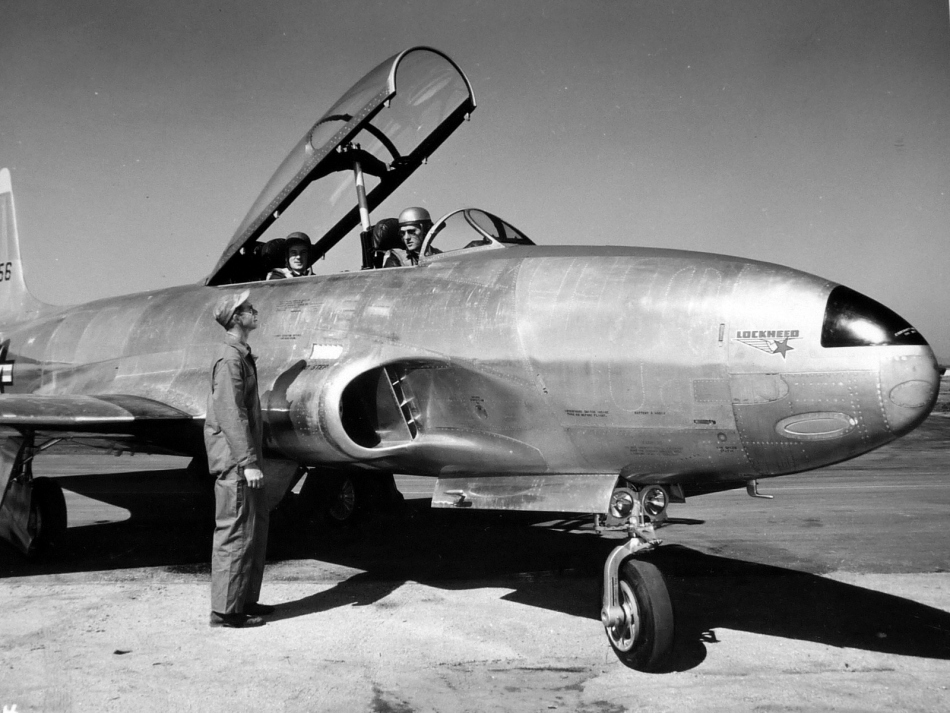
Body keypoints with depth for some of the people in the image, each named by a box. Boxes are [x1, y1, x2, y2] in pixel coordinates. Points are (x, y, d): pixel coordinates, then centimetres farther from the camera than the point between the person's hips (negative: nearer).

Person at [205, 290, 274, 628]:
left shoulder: (242, 355, 16)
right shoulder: (229, 359, -15)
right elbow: (230, 414, -21)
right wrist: (248, 461, -24)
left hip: (244, 457, 10)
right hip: (233, 459, -10)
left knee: (258, 524, 15)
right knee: (236, 531, -5)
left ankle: (246, 599, 24)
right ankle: (225, 609, 2)